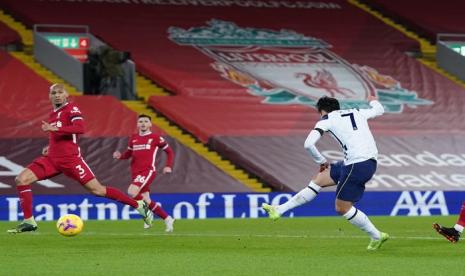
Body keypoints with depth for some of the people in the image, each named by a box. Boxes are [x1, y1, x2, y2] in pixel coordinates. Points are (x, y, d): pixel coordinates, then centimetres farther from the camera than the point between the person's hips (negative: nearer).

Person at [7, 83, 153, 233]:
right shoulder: (53, 114, 19)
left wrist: (54, 128, -26)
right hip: (52, 158, 7)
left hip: (70, 158, -7)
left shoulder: (71, 109, -5)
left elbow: (79, 128, -23)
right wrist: (50, 147, 17)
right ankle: (29, 221, -6)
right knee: (21, 179, -9)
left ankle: (139, 206, 3)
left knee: (97, 189, -7)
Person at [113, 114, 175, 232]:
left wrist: (168, 166, -1)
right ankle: (167, 219, 19)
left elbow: (169, 151, 11)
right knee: (146, 201, 5)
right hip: (136, 172, 6)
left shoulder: (156, 138, 1)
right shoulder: (133, 138, 13)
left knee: (132, 192, -25)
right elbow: (128, 154, 22)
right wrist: (120, 156, 1)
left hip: (148, 171, -6)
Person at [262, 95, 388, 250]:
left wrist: (322, 161, 6)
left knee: (342, 208, 4)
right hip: (370, 161, 8)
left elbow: (308, 144, -10)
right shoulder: (357, 112, 18)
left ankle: (377, 236, 13)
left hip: (356, 166, -8)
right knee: (319, 180, 15)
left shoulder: (327, 119, 1)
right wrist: (373, 101, 59)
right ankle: (279, 210, 20)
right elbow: (379, 110, 36)